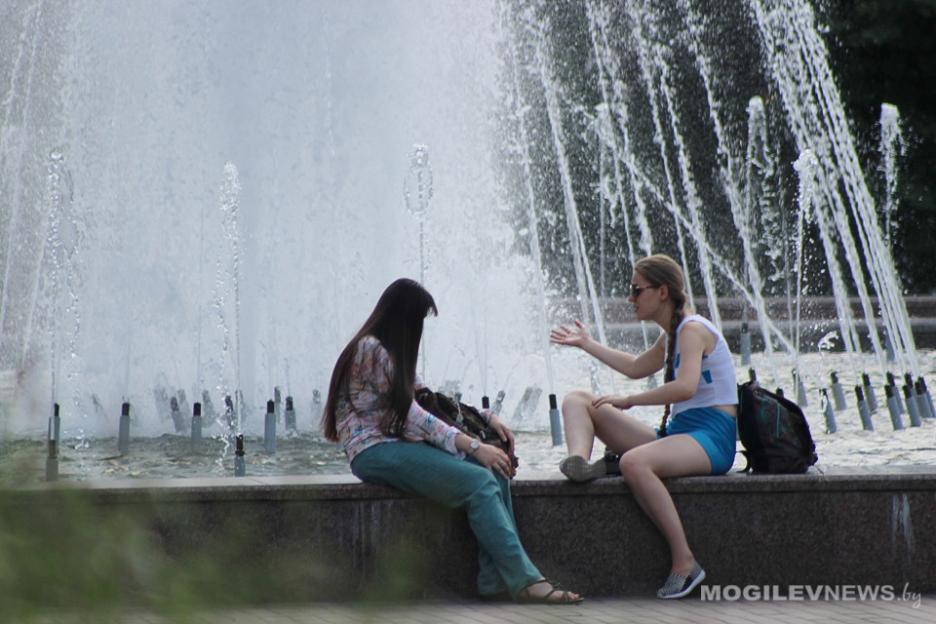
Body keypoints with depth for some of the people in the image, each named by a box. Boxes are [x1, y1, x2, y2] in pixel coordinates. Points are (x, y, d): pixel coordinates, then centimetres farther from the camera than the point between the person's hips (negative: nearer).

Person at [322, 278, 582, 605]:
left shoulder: (391, 351, 18)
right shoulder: (371, 350, -12)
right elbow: (412, 416, -16)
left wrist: (486, 417, 7)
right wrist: (474, 447, -19)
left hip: (399, 442, 9)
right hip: (374, 451, -9)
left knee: (495, 469, -11)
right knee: (478, 482, -23)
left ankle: (495, 579, -18)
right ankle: (524, 581, -23)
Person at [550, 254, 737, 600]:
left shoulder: (693, 329, -12)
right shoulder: (672, 334, 17)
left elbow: (685, 387, -29)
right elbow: (636, 367, 38)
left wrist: (628, 400, -21)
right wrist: (587, 344, 44)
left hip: (711, 438, -10)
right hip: (675, 433, 10)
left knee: (635, 462, -40)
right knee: (578, 400, 6)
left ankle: (684, 561, -34)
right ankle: (579, 460, -27)